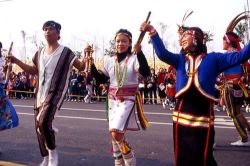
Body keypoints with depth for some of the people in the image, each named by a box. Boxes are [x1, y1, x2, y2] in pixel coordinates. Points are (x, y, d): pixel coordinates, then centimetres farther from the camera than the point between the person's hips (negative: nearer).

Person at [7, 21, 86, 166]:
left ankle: (53, 152, 0)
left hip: (55, 93, -7)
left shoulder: (65, 52, -5)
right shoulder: (40, 53, 13)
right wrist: (16, 61, 17)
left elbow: (81, 67, -3)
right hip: (40, 94, 7)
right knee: (39, 126, 10)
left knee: (44, 122, -24)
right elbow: (34, 70, 25)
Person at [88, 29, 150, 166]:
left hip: (128, 99, -6)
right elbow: (101, 79, 13)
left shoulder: (134, 59, -6)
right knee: (114, 134, 10)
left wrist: (139, 52, -34)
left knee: (117, 133, -18)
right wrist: (91, 66, 1)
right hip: (113, 100, 6)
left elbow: (146, 73, -24)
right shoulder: (109, 60, 9)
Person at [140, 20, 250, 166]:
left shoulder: (213, 59, 6)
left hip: (204, 116, -3)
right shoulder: (180, 59, 13)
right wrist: (153, 32, -14)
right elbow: (162, 53, -3)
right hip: (182, 116, 3)